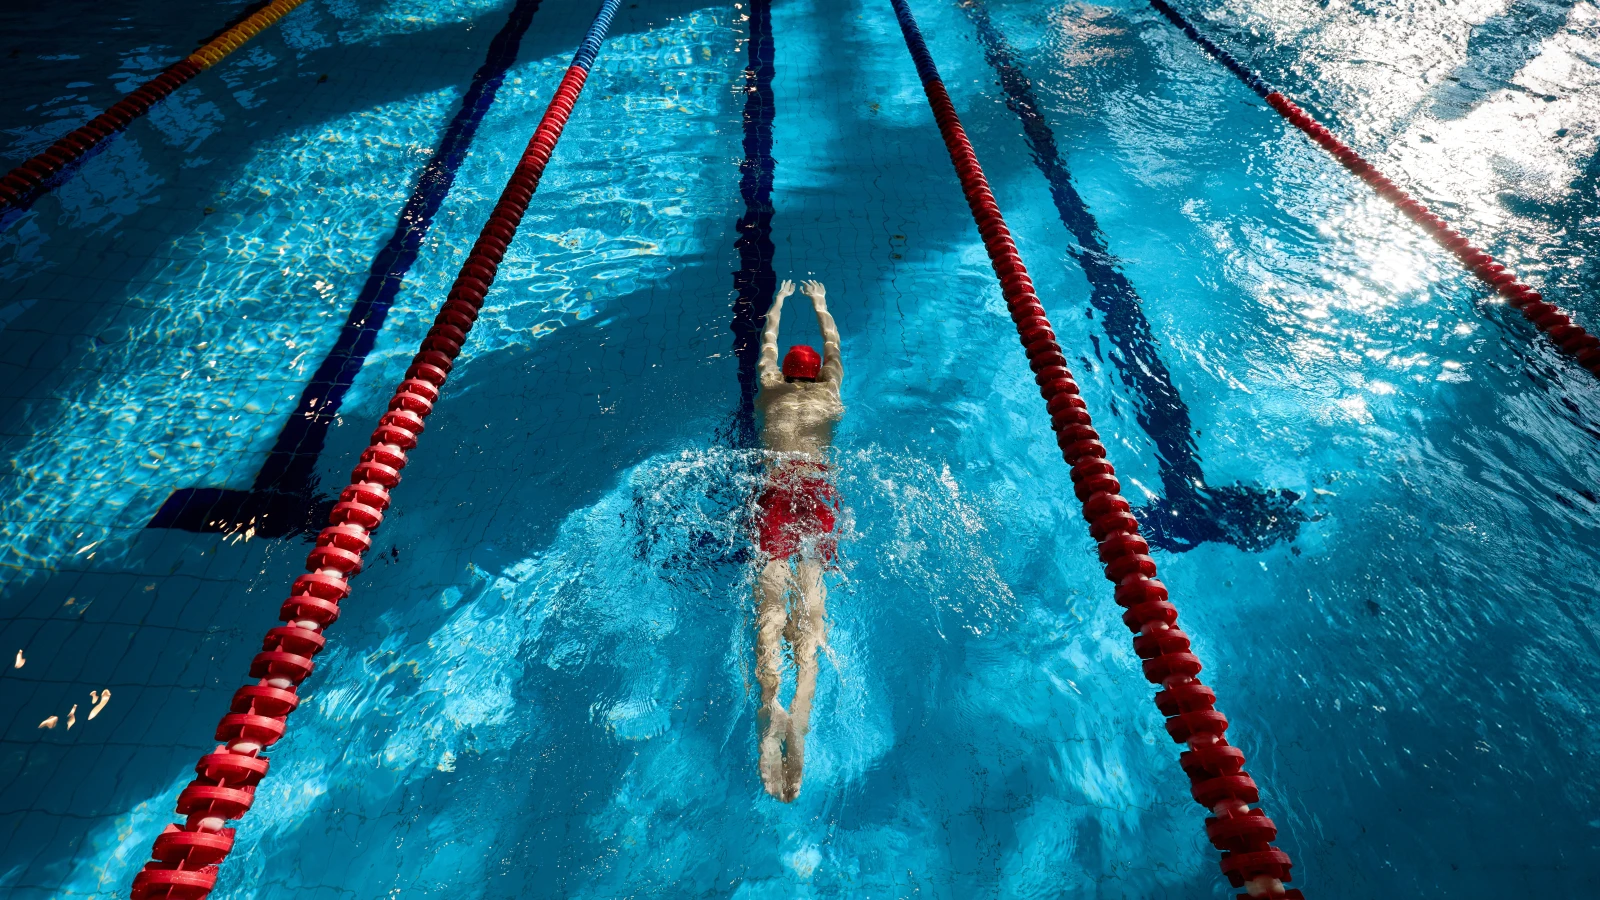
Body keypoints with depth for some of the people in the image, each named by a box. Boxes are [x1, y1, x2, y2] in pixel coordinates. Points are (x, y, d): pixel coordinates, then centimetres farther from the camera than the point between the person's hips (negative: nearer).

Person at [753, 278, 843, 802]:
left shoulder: (771, 389, 28)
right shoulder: (829, 389, 29)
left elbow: (767, 345, 47)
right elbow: (834, 346, 48)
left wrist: (778, 303, 65)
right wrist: (820, 304, 65)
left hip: (776, 485, 0)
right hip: (818, 487, 0)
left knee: (772, 587, -18)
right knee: (811, 588, -17)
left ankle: (770, 698, -42)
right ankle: (801, 706, -40)